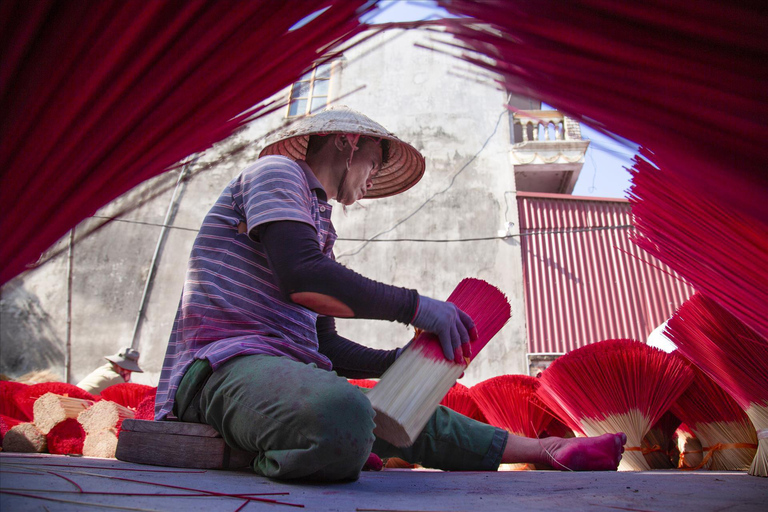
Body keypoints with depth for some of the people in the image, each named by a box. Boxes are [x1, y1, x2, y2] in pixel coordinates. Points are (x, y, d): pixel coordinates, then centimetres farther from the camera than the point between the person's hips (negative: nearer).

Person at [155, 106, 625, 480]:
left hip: (288, 367, 9)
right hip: (225, 362, -9)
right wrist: (414, 306, -16)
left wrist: (402, 360, 10)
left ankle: (541, 448, 23)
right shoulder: (277, 171, -2)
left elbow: (327, 344, 20)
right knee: (340, 415, -38)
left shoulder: (318, 223, 25)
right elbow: (301, 277, -22)